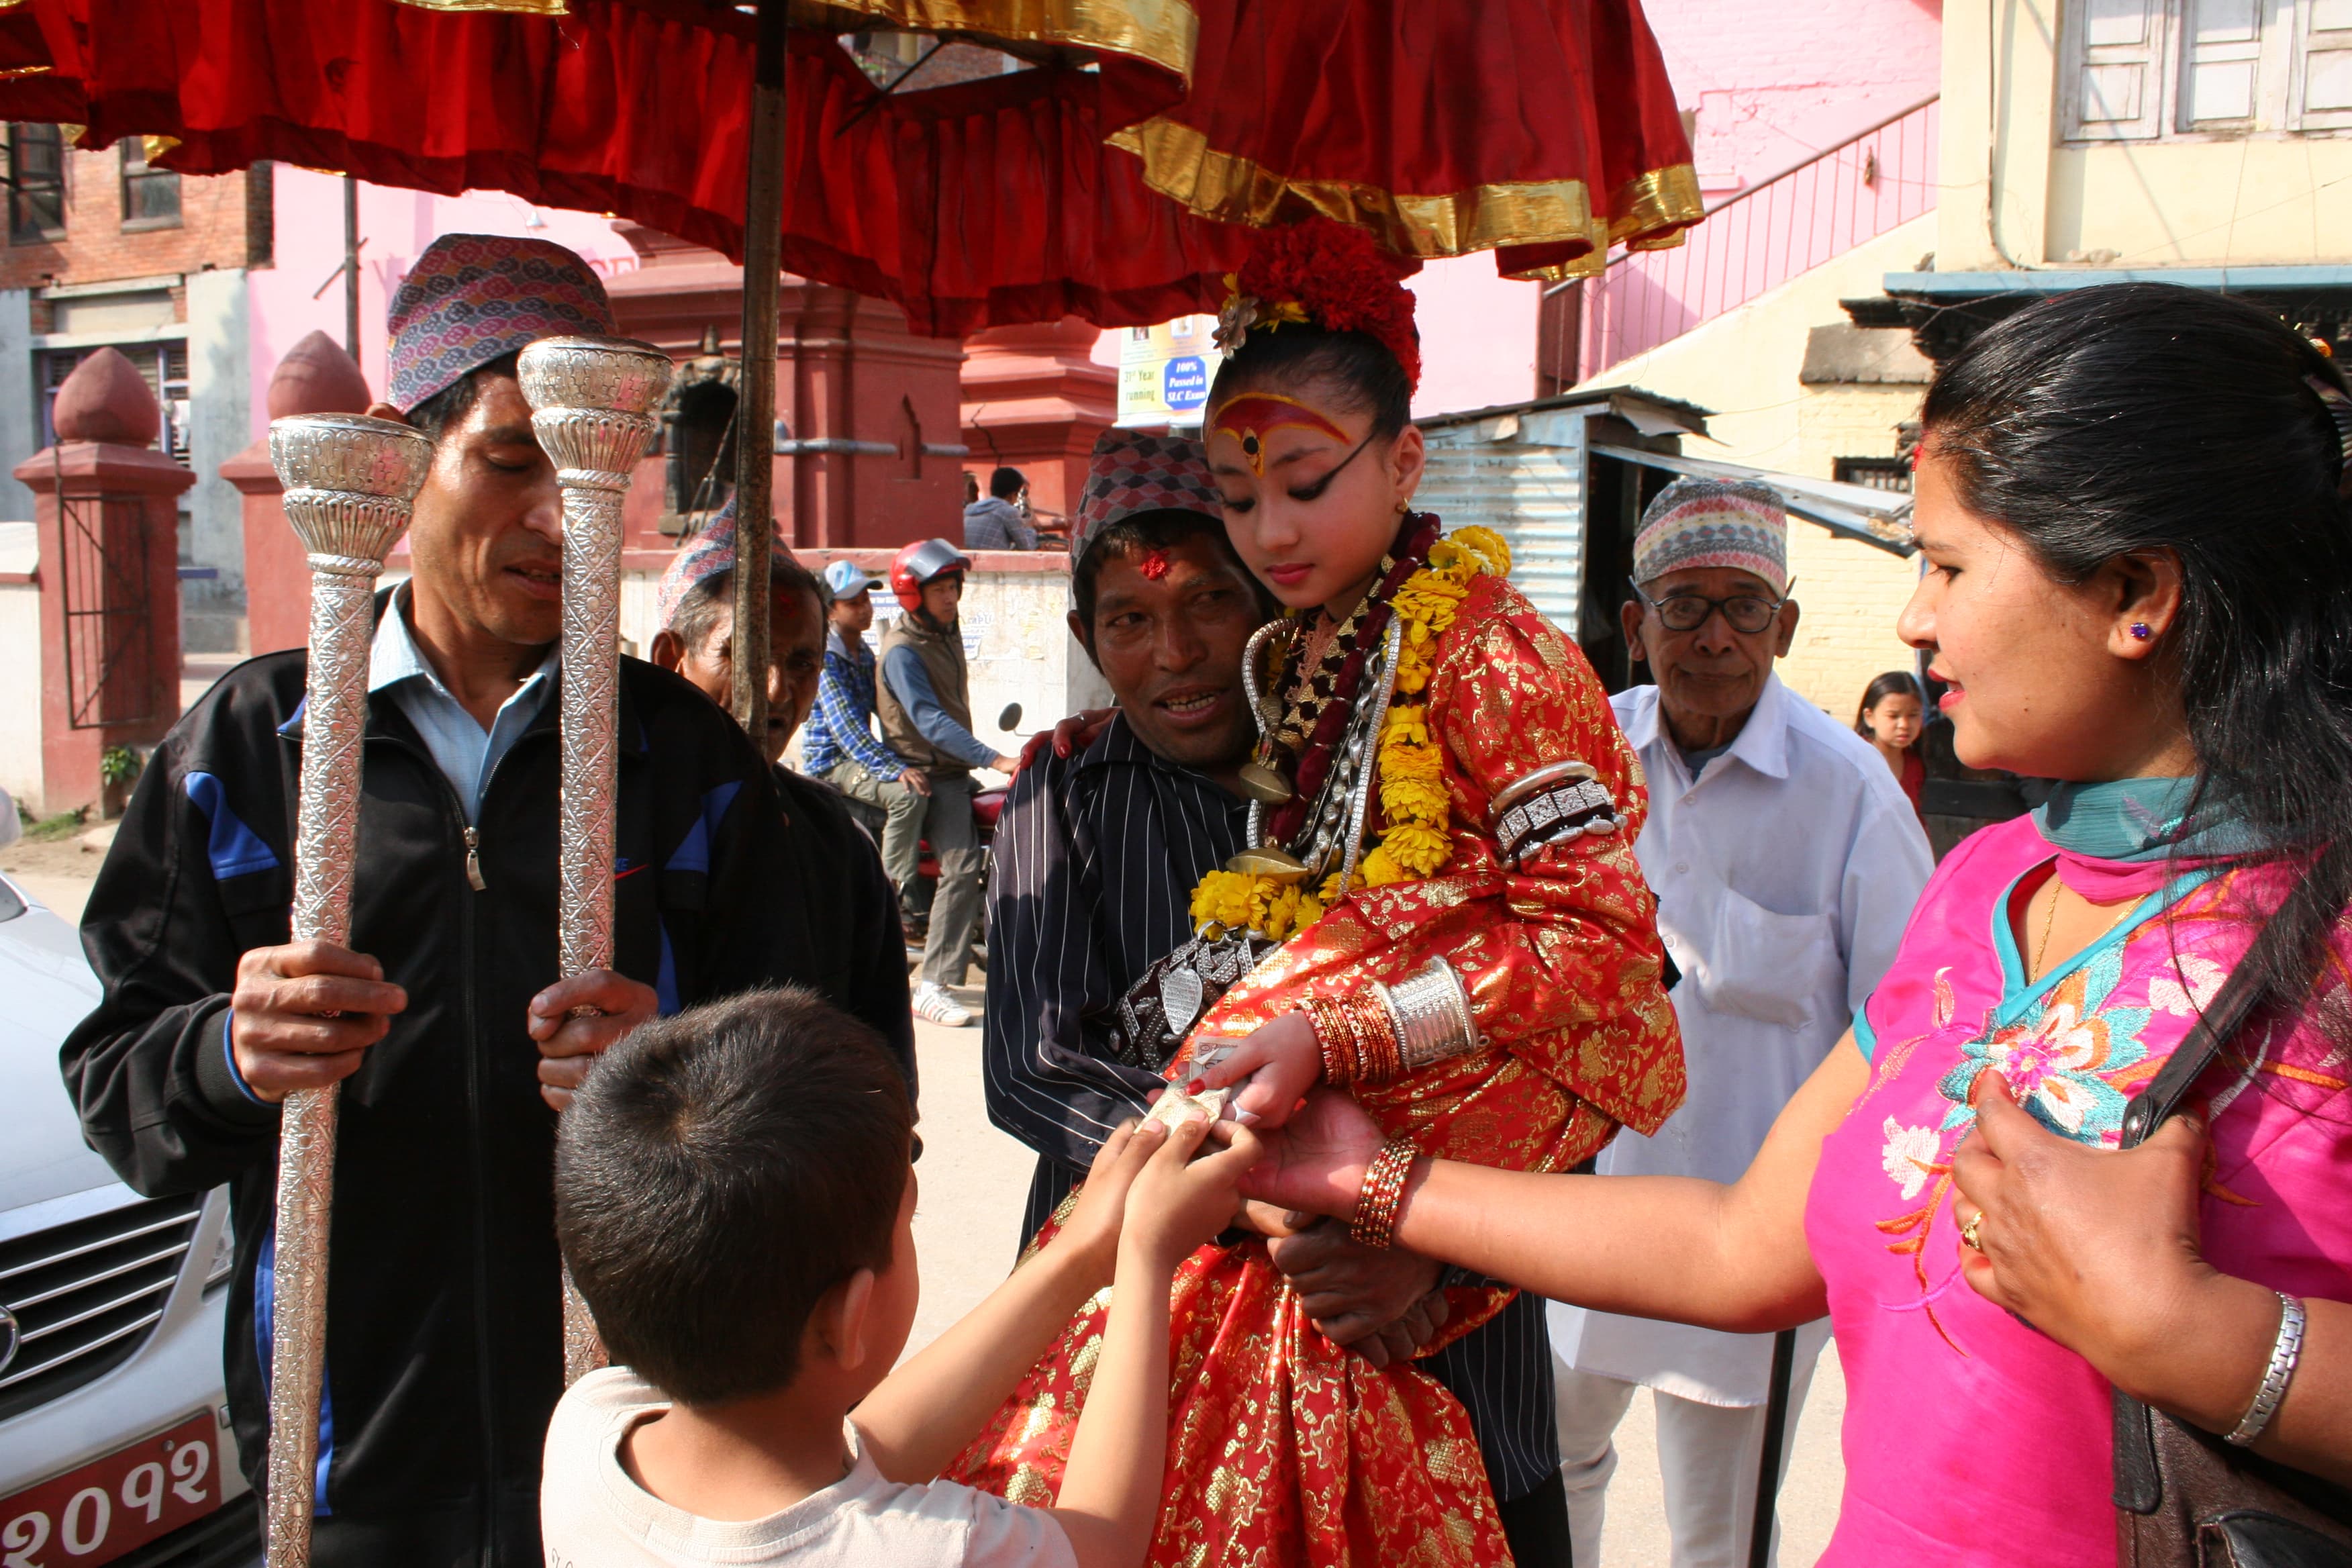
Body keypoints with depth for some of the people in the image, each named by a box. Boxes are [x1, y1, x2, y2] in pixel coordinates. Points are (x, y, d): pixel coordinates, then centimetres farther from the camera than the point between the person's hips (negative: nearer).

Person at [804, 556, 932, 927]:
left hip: (862, 752, 10)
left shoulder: (864, 652, 12)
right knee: (908, 794, -32)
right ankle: (894, 900, -25)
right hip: (831, 760, -10)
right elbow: (846, 728, -26)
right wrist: (896, 769, -34)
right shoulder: (825, 658, -17)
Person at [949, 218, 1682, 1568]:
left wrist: (1325, 1036, -25)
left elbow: (1598, 933, -18)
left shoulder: (1478, 646, -12)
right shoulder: (1298, 655, 13)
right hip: (1323, 1097, 7)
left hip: (1460, 1088, -7)